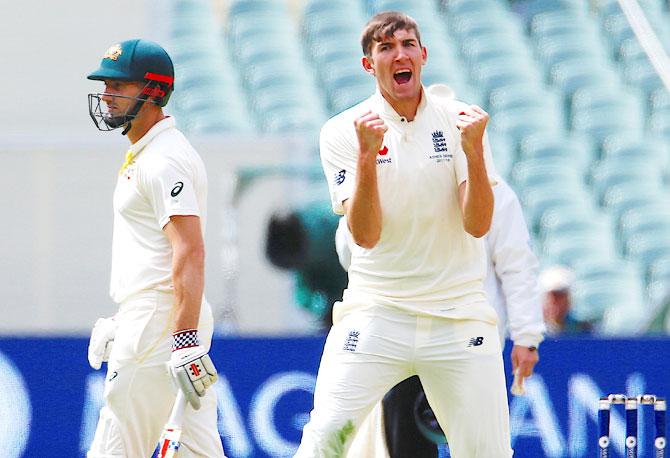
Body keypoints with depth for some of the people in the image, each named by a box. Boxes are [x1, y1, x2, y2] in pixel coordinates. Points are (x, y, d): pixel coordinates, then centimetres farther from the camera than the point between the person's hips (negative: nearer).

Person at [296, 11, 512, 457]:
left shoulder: (460, 123, 3)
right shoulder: (343, 132, -1)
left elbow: (477, 225, -7)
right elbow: (366, 235, -11)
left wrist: (473, 150, -19)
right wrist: (367, 153, -22)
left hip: (458, 315, 1)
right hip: (376, 315, -1)